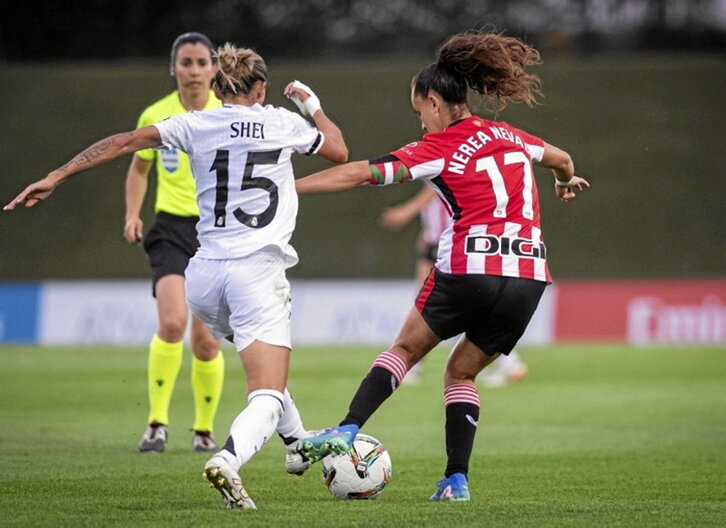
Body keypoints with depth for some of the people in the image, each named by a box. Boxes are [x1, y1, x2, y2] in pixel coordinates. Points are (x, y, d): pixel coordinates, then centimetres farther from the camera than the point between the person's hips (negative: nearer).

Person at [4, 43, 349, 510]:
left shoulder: (196, 125, 7)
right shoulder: (281, 123, 4)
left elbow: (124, 142, 1)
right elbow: (339, 152, 21)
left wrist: (55, 178, 4)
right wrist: (312, 104, 37)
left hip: (205, 278, 4)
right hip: (258, 274, -4)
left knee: (264, 364, 34)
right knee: (267, 398, -12)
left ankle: (300, 443, 49)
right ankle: (228, 460, -40)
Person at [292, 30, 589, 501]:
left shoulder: (438, 149, 1)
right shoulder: (508, 136, 17)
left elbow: (359, 174, -5)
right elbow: (562, 159, 36)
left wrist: (285, 186, 0)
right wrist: (567, 182, 60)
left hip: (471, 268, -5)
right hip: (529, 276, 5)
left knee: (406, 348, 15)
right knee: (462, 373, 19)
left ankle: (346, 432, 2)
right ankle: (456, 480, 9)